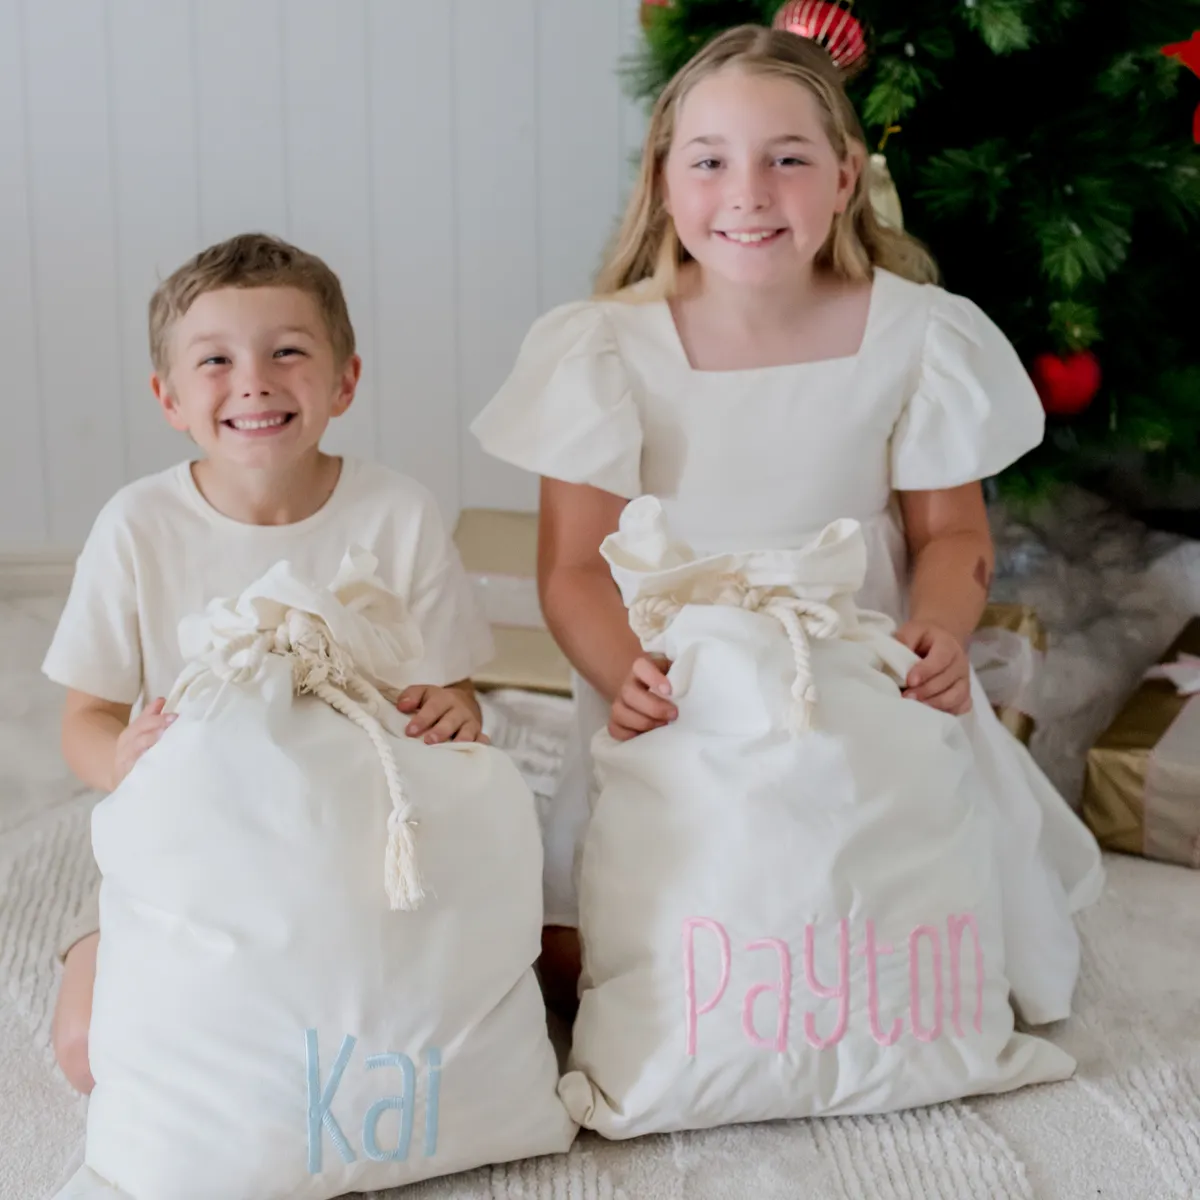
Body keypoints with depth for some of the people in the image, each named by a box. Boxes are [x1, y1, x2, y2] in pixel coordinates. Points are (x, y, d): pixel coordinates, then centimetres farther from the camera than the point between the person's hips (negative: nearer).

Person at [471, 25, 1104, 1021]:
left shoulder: (916, 334, -6)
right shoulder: (607, 347, -9)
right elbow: (576, 566, -8)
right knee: (574, 958, -13)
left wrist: (940, 629, -18)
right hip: (674, 703, 0)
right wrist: (629, 675, -27)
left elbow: (951, 533, 4)